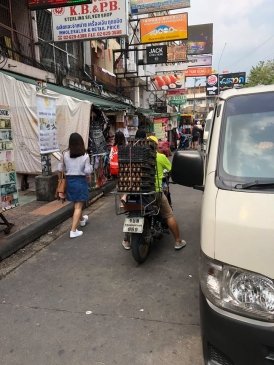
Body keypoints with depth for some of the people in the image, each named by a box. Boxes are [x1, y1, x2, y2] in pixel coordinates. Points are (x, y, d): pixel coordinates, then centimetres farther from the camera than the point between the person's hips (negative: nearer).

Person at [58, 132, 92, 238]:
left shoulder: (65, 154, -4)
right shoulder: (85, 155, -12)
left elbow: (60, 169, 1)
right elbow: (87, 171, -14)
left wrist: (62, 179, 19)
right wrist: (89, 180, 5)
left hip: (69, 180, 4)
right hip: (81, 180, -4)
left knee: (77, 203, 24)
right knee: (78, 206, 1)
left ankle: (82, 219, 49)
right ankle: (73, 231, -3)